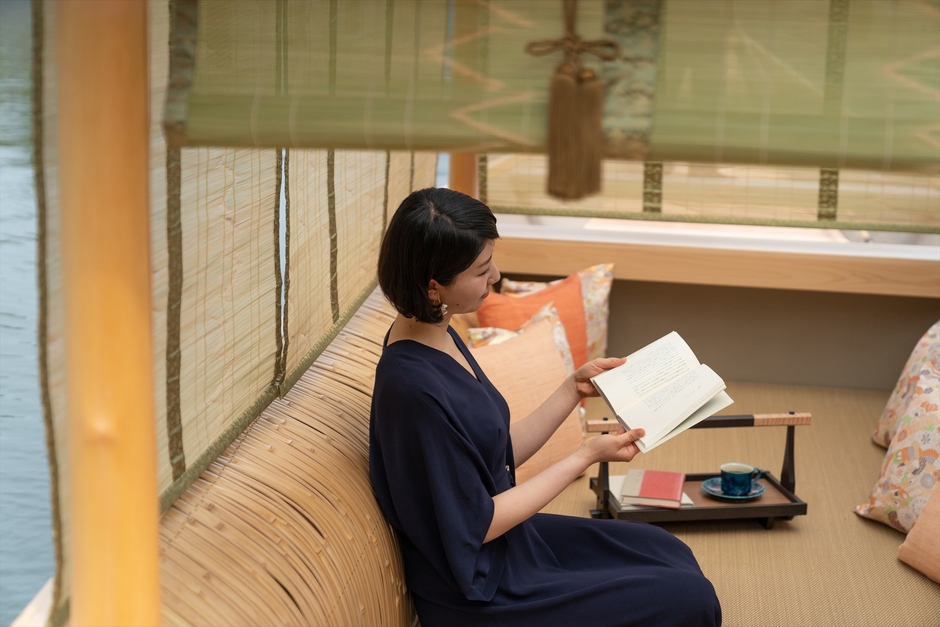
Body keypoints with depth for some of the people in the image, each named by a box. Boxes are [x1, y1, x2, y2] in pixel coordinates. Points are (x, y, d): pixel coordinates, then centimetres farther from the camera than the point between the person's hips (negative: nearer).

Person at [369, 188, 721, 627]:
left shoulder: (437, 337, -1)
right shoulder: (413, 387, -30)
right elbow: (479, 524, -22)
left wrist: (575, 389, 2)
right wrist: (587, 456, -15)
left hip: (509, 540, 9)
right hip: (481, 592, -9)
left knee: (669, 552, 17)